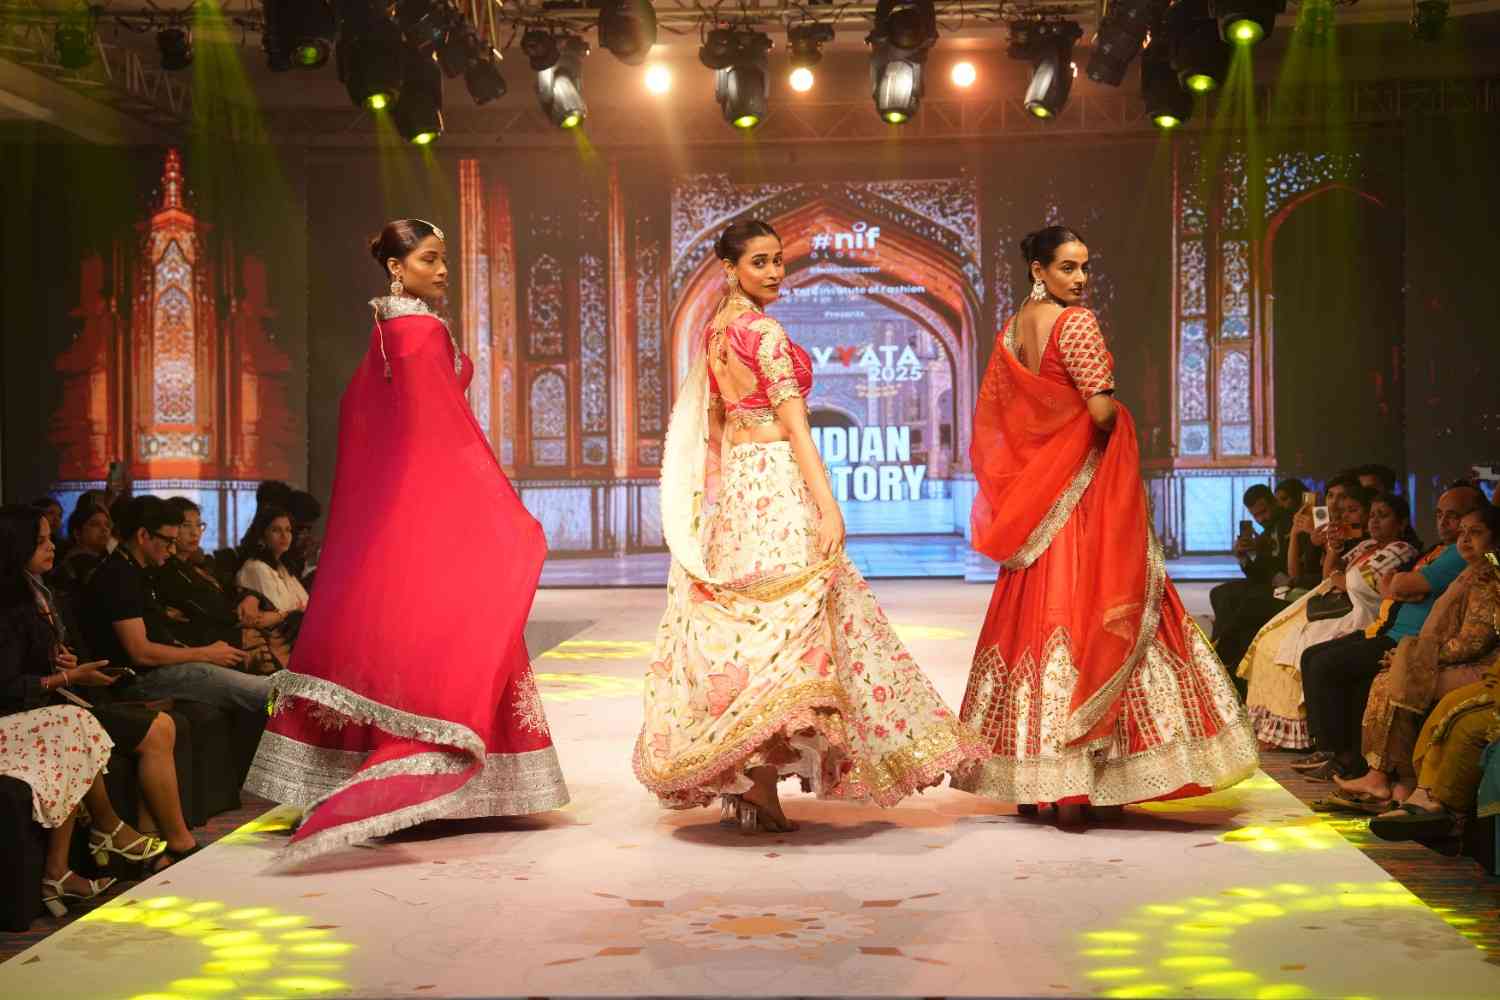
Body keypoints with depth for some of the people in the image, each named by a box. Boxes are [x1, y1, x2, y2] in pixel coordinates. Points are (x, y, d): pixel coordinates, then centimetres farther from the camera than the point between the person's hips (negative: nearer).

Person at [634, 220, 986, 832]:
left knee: (741, 625, 10)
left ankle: (734, 784, 13)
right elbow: (793, 423, -18)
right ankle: (760, 791, -11)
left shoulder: (714, 333, 14)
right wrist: (828, 506, -21)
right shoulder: (764, 331, -12)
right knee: (784, 622, -9)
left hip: (730, 480, 9)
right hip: (775, 480, -9)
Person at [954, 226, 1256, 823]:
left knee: (1034, 618, 10)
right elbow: (1102, 411, -18)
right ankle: (1074, 788, -10)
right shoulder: (1075, 323, -11)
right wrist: (1115, 416, 2)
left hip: (1029, 500, 8)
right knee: (1086, 621, -6)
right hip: (1082, 497, -8)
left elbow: (993, 421, 16)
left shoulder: (1009, 332, 12)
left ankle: (1031, 777, 14)